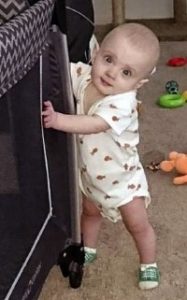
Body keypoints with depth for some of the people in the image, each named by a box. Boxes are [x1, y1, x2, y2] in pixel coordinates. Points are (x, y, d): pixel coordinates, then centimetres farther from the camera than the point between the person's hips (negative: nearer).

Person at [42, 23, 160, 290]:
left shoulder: (122, 103, -37)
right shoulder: (85, 75, -19)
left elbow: (95, 125, -48)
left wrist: (59, 120, -55)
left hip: (121, 176, -6)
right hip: (90, 174, 6)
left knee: (137, 224, 9)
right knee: (90, 212, 29)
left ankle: (148, 264, 35)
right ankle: (89, 250, 55)